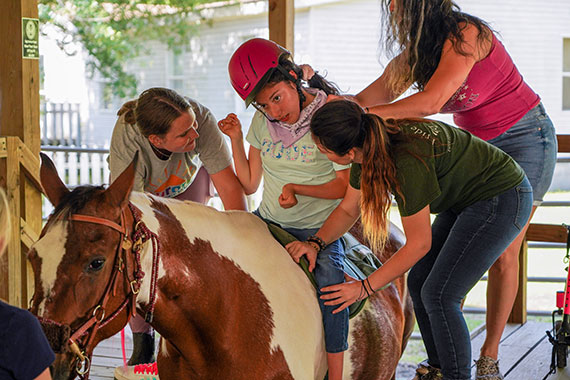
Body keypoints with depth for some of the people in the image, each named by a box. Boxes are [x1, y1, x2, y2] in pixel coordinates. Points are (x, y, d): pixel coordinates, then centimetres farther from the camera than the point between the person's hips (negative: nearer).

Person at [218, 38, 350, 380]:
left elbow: (344, 185, -9)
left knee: (329, 277, -31)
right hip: (269, 221, 5)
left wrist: (298, 189, -24)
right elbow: (249, 184, 5)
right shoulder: (262, 121, 2)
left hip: (318, 227, -5)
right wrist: (236, 139, -5)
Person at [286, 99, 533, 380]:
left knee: (438, 295, -11)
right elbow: (347, 210, 5)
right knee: (418, 283, 9)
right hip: (466, 198, 9)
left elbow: (418, 244, -24)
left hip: (502, 200, -9)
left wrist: (364, 288, -19)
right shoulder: (369, 143, -9)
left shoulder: (407, 163, -35)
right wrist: (315, 243, -11)